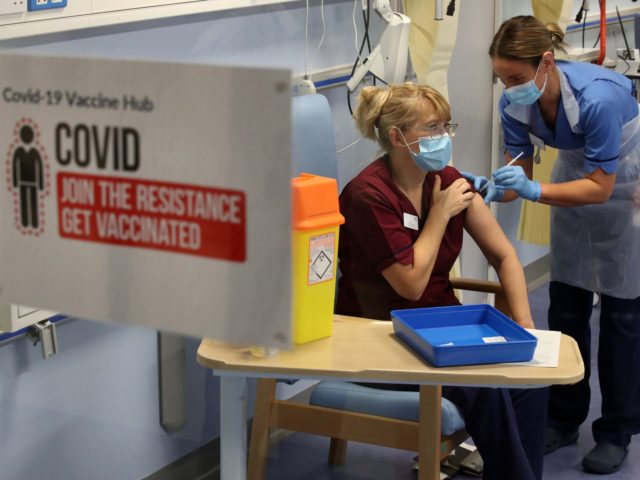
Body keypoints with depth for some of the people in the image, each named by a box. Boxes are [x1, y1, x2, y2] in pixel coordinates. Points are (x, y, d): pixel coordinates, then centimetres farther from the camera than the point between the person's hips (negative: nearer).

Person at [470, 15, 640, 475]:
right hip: (579, 168, 6)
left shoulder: (596, 97, -38)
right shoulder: (515, 104, -20)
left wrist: (534, 190, -42)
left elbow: (600, 188, -31)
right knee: (566, 303, 6)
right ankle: (564, 418, 19)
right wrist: (491, 188, -34)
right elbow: (520, 176, -13)